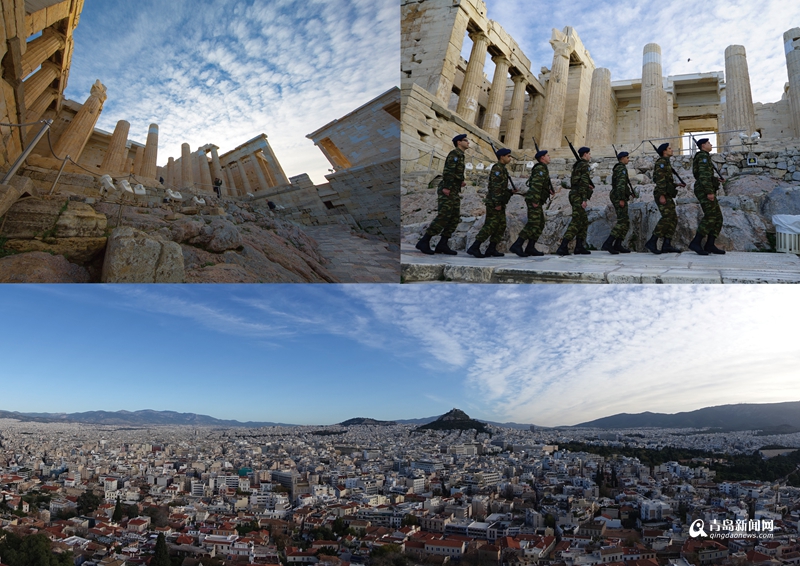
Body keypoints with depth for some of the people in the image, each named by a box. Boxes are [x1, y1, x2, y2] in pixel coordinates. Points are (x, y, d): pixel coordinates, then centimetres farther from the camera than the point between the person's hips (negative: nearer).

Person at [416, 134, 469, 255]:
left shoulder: (460, 156, 24)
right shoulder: (455, 153, -5)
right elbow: (448, 170, -19)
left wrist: (460, 182, 13)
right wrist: (447, 187, -27)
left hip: (454, 193, 10)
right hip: (447, 191, -10)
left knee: (455, 219, 1)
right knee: (443, 218, -15)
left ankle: (442, 245, -1)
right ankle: (424, 242, -12)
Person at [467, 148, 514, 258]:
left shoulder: (502, 169, 20)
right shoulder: (497, 168, -11)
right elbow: (495, 187, -20)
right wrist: (497, 203, -24)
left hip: (499, 203, 10)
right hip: (494, 202, -10)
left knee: (501, 226, 7)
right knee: (491, 225, -13)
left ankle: (492, 249, 8)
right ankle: (474, 248, -14)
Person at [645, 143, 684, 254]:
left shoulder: (666, 163, 25)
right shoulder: (661, 162, -6)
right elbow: (660, 179, -18)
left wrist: (677, 184, 23)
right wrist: (662, 195, -24)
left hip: (667, 196, 10)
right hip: (662, 195, -10)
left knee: (673, 219, 2)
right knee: (667, 217, -19)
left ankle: (667, 245, -2)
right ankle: (652, 242, -20)